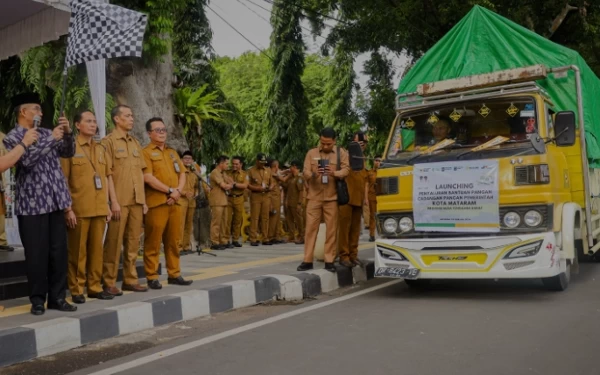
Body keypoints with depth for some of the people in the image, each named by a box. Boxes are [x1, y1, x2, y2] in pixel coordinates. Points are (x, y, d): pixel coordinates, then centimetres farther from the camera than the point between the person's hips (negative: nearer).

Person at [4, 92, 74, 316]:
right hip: (32, 205, -5)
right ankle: (38, 300, 11)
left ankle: (57, 297, 15)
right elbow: (28, 159, -20)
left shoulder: (46, 133, 16)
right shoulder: (12, 137, -4)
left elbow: (68, 152, 12)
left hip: (55, 203, 6)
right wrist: (52, 139, -17)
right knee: (36, 254, -1)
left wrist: (67, 133, -5)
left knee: (59, 252, 6)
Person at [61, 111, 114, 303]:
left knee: (97, 249, 8)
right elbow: (63, 181, -7)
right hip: (78, 209, -5)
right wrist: (68, 208, -12)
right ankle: (76, 289, 9)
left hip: (99, 209, 5)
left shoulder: (100, 148, 15)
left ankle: (95, 286, 17)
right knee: (77, 251, 0)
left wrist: (107, 204, 13)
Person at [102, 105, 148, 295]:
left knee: (133, 242, 9)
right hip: (120, 201, -6)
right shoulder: (108, 141, -3)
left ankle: (130, 279, 17)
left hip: (136, 201, 6)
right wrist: (114, 201, -14)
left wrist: (143, 199, 11)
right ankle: (109, 282, 4)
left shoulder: (135, 142, 17)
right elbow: (108, 173, -9)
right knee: (114, 242, -3)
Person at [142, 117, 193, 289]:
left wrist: (178, 191, -3)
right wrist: (170, 191, -13)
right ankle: (152, 277, 3)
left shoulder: (172, 152, 20)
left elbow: (182, 174, 16)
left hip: (175, 203, 7)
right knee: (153, 242, -3)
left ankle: (174, 274, 17)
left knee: (174, 241, 10)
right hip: (156, 203, -6)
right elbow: (148, 177, -13)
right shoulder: (146, 152, -2)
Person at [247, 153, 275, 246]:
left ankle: (265, 239, 10)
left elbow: (272, 182, 15)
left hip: (266, 196, 4)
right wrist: (258, 188, -16)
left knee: (265, 218, 5)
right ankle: (253, 239, -2)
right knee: (254, 218, -5)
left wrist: (270, 187, -8)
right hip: (255, 197, -4)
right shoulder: (251, 171, 2)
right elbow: (248, 184, -4)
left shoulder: (268, 171, 14)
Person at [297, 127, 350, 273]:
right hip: (314, 197, 1)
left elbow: (346, 170, -6)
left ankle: (329, 261, 8)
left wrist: (334, 173, -26)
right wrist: (314, 174, -24)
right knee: (310, 227, 1)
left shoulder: (341, 153, 5)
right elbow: (305, 172, -1)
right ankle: (307, 260, 6)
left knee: (331, 229, 1)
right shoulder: (311, 153, 7)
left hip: (332, 197, -1)